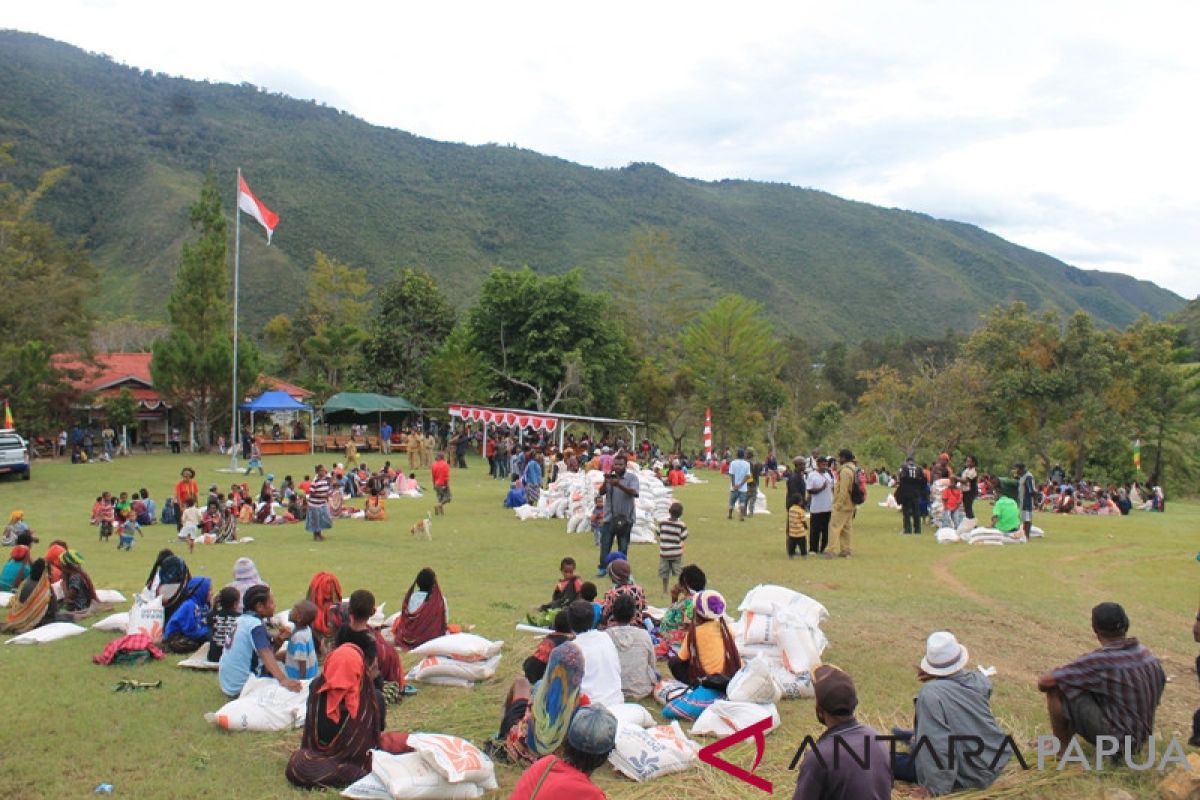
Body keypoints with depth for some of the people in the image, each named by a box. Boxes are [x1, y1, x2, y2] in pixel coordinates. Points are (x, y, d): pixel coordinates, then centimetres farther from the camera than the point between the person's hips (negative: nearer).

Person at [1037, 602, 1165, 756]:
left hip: (1113, 737, -8)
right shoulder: (1147, 653, -3)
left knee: (1057, 687, -11)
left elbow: (1044, 681, -23)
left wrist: (1044, 683, 1)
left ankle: (1060, 745, 6)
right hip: (1140, 739, 8)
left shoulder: (1100, 661, -25)